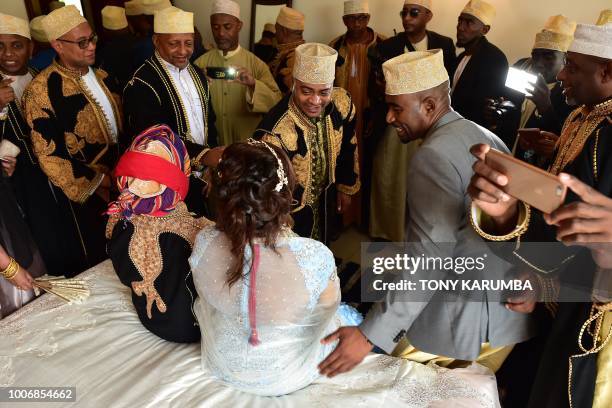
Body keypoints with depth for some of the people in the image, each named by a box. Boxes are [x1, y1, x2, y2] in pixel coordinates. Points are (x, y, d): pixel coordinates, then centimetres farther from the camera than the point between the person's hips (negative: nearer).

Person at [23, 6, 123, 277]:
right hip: (83, 191, -6)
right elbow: (50, 155, -18)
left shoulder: (101, 77, 4)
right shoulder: (41, 91, -18)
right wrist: (98, 184, -15)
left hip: (119, 181, 6)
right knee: (95, 260, 12)